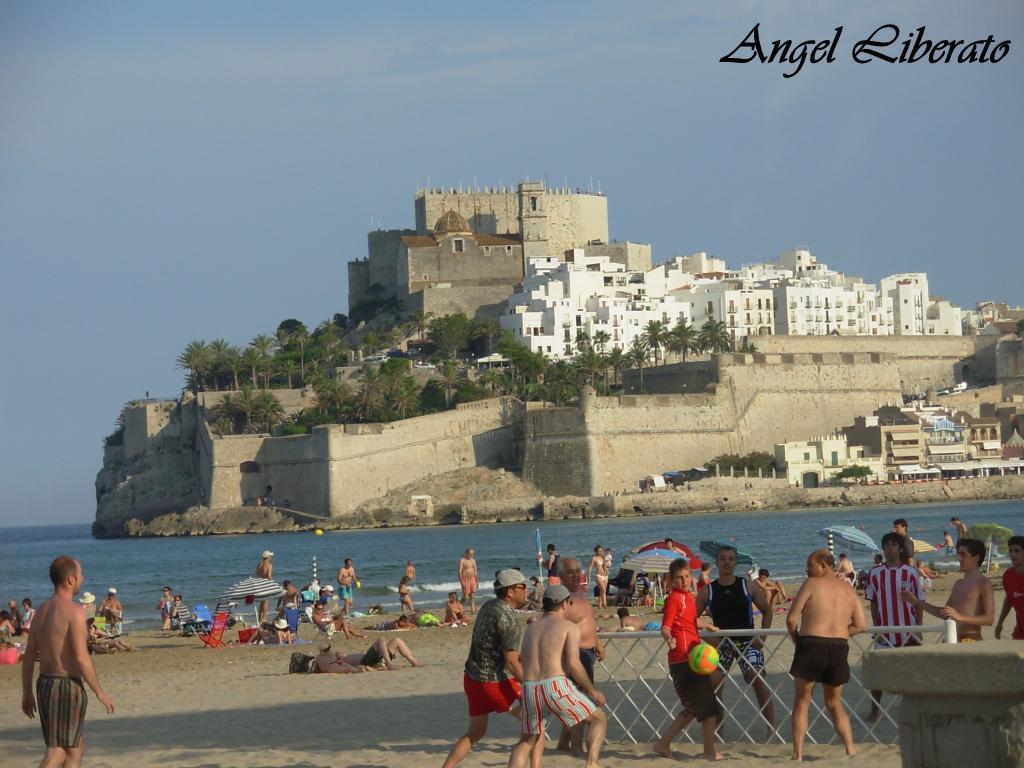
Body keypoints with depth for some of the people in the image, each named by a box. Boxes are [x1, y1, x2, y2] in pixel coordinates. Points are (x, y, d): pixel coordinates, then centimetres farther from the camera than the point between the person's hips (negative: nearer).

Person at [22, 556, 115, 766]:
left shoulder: (42, 611, 11)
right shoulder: (74, 611, -14)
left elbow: (29, 656, 12)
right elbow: (81, 658, -20)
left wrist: (27, 693, 18)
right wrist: (100, 692, -13)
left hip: (44, 684, 8)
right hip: (68, 686, -8)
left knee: (76, 748, 18)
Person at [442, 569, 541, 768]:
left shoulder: (488, 607, 8)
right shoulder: (507, 617, -18)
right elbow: (512, 662, -21)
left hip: (472, 678, 8)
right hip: (496, 682, -8)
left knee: (475, 733, 21)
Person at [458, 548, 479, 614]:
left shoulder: (473, 560, 11)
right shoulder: (462, 561, -7)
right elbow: (460, 571, -12)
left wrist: (477, 581, 14)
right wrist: (461, 581, -20)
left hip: (472, 579, 6)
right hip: (465, 579, -6)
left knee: (472, 596, 1)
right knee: (466, 597, -7)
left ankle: (473, 610, 2)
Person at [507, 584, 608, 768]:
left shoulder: (531, 629, 23)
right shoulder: (570, 627, 4)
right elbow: (573, 664, -9)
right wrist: (592, 690, 2)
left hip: (530, 690, 5)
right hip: (556, 688, -5)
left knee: (527, 741, 24)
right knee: (599, 718, 13)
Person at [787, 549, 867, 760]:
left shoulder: (812, 584, -3)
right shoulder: (848, 589, 13)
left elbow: (791, 619, -7)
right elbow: (861, 625, 9)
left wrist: (796, 639, 10)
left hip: (811, 645, -5)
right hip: (839, 648, 5)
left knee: (801, 702, 8)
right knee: (834, 702, 19)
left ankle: (797, 754, 3)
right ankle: (851, 750, 8)